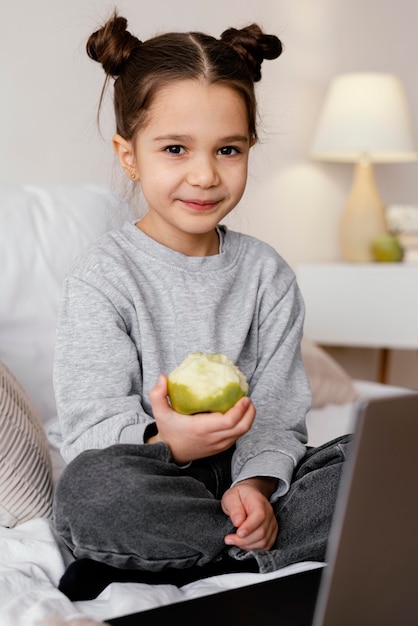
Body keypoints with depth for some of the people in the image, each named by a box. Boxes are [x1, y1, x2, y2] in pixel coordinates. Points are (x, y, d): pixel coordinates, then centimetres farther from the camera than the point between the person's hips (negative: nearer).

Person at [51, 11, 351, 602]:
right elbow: (91, 430, -15)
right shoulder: (100, 279, -8)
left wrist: (256, 482, -19)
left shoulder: (268, 274, 5)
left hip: (247, 478, 4)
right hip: (152, 481, -3)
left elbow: (278, 413, 2)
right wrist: (166, 441, -36)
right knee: (93, 487, -36)